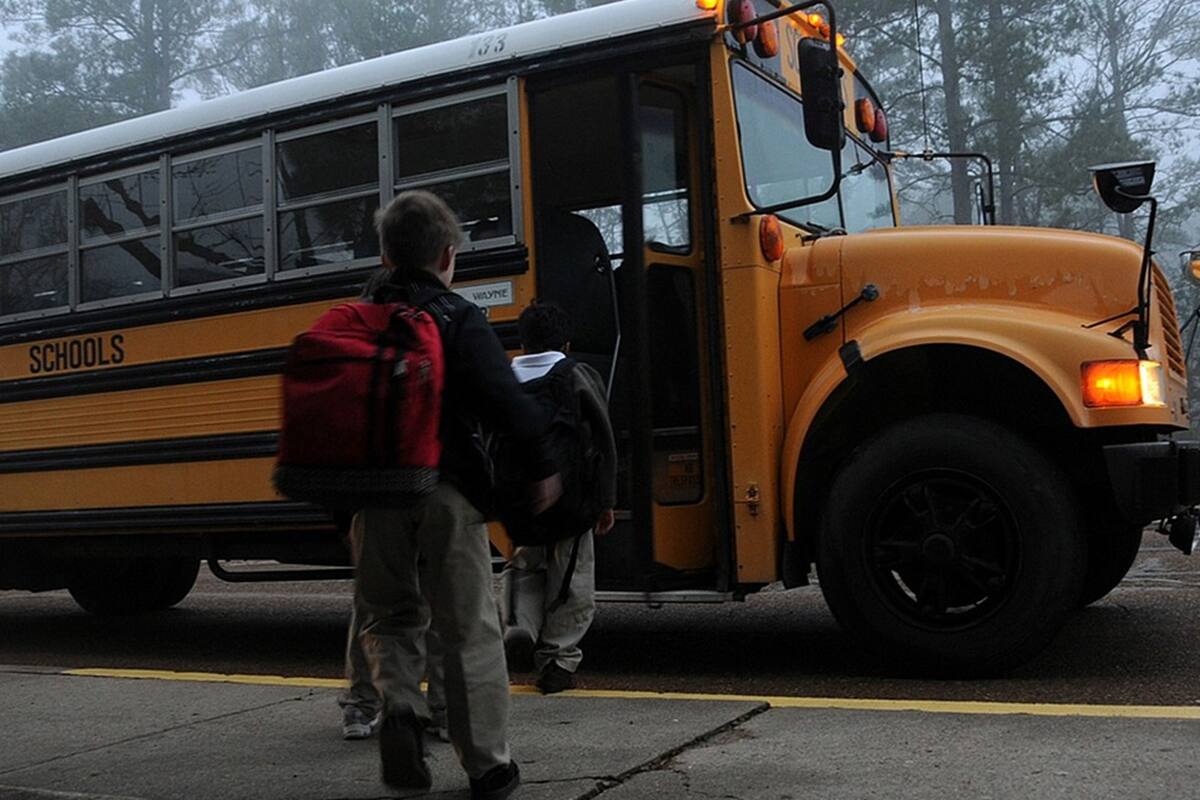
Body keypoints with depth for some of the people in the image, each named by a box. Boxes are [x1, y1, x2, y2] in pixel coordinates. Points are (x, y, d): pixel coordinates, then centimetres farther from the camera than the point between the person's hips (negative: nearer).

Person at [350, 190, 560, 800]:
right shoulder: (458, 320, -6)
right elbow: (505, 401, -16)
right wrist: (543, 467, -7)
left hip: (374, 491, 4)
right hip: (447, 491, -3)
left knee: (388, 615, 21)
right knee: (468, 629, 6)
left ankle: (398, 706, -6)